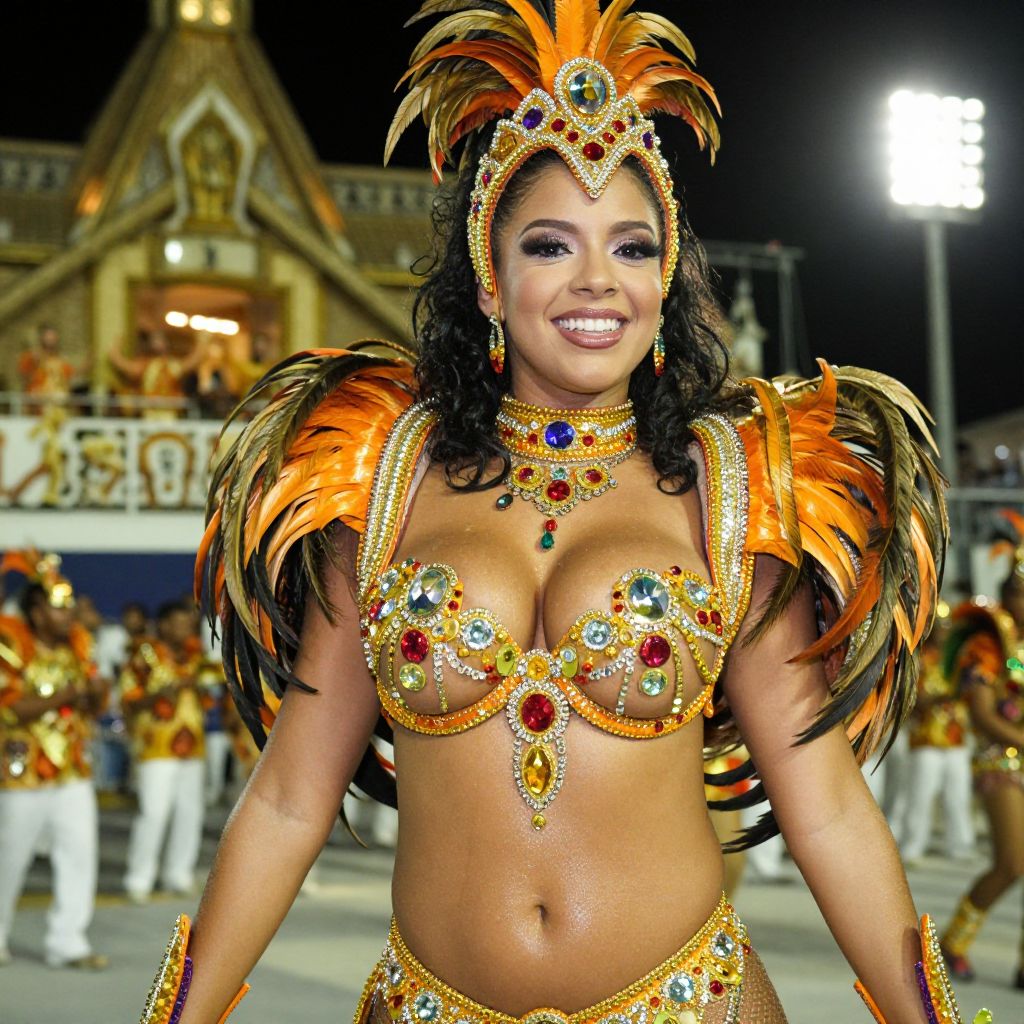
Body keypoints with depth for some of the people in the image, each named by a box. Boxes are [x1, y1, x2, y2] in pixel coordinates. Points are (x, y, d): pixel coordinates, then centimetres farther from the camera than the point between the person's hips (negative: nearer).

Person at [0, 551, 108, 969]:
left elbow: (91, 710, 12)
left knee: (80, 854, -3)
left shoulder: (77, 646, 9)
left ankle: (68, 942, 3)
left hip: (73, 773, 5)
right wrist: (63, 696, -26)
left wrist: (96, 693, -10)